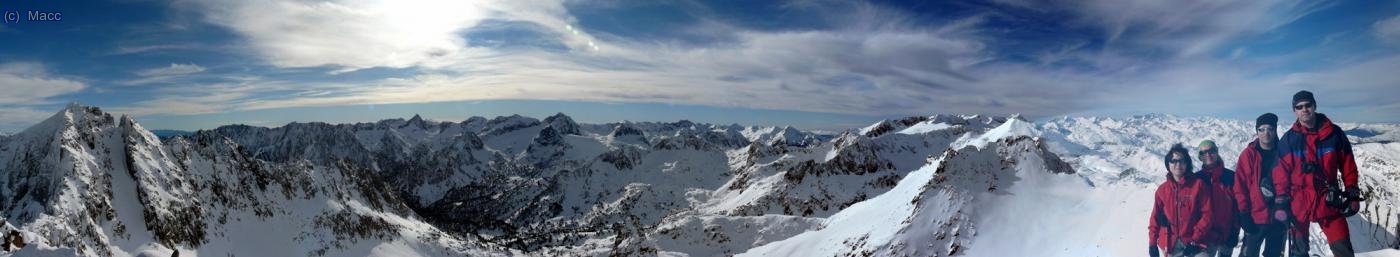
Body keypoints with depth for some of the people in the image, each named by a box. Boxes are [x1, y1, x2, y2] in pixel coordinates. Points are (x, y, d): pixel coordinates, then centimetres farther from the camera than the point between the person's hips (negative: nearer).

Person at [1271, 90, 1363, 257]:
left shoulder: (1334, 133, 2)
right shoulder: (1289, 139, -2)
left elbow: (1348, 165, 8)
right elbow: (1281, 172, -2)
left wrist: (1352, 194, 5)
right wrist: (1282, 203, -6)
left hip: (1329, 202, 1)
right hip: (1298, 202, -1)